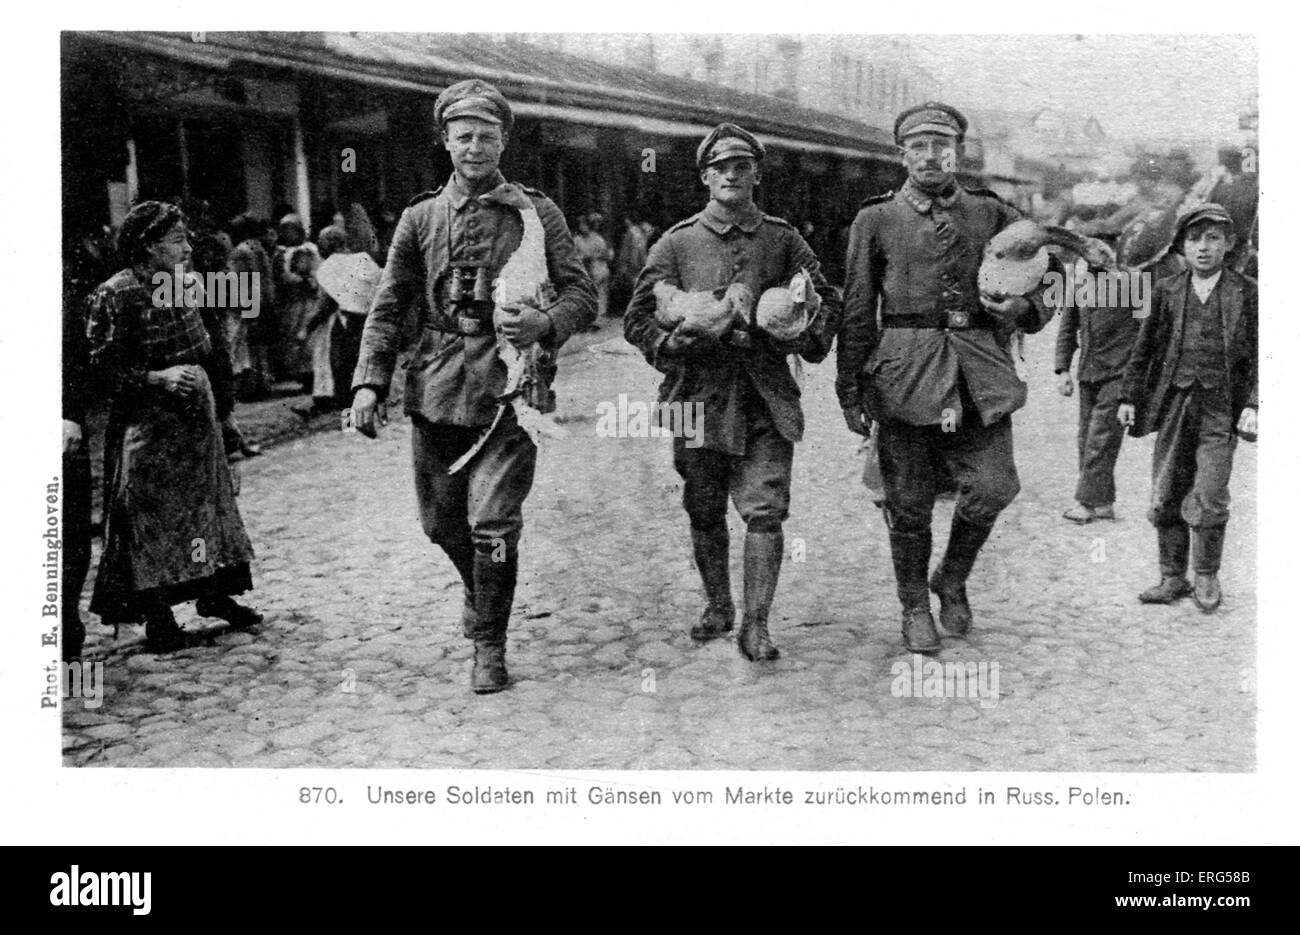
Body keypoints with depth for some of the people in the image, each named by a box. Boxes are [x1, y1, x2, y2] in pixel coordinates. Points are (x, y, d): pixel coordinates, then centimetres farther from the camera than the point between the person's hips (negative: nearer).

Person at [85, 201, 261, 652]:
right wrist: (156, 378, -24)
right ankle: (156, 613, 9)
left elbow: (213, 346, 16)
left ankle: (214, 592, 27)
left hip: (197, 416, 7)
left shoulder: (189, 286, 7)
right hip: (146, 424, -7)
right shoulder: (112, 296, -12)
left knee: (207, 500, 13)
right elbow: (102, 365, -15)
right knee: (150, 513, -1)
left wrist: (221, 395, 10)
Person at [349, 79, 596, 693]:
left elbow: (583, 297, 3)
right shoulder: (419, 218, 10)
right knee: (441, 521, 13)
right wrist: (369, 382, -3)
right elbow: (388, 308, 9)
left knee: (492, 523, -8)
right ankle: (481, 591, 44)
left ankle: (489, 644, 9)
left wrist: (544, 323, -18)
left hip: (507, 389, -3)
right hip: (436, 388, 3)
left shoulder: (537, 214, 5)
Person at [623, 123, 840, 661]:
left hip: (768, 398, 0)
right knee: (705, 513, 10)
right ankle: (717, 607, 29)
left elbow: (827, 302, 16)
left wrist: (807, 338, -3)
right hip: (699, 396, 0)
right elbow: (638, 319, 6)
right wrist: (676, 343, -12)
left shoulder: (783, 239, 9)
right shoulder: (677, 243, 5)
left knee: (765, 510, -8)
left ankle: (756, 625, -2)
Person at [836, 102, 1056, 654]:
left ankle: (952, 580, 20)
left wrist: (1022, 307, -7)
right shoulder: (876, 221, 7)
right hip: (905, 374, -1)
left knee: (993, 487, -7)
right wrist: (849, 392, 2)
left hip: (980, 376, 1)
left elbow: (1041, 297, 18)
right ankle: (915, 608, 23)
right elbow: (856, 314, 7)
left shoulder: (994, 215, 11)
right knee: (908, 501, 3)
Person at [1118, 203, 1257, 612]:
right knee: (1165, 499, 6)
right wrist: (1130, 396, 7)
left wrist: (1254, 404, -7)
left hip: (1220, 409, -2)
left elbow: (1259, 354, 2)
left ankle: (1207, 578, 13)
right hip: (1173, 406, 3)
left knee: (1208, 500, -6)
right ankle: (1172, 577, 20)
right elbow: (1144, 348, 11)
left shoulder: (1246, 293, 2)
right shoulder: (1166, 291, 7)